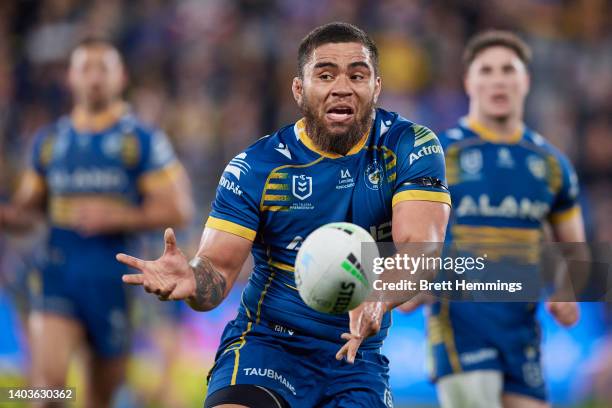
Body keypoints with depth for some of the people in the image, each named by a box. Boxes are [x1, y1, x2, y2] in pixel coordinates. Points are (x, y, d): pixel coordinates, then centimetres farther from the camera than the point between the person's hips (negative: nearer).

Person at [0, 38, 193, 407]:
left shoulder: (143, 141, 0)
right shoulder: (50, 140, 11)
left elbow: (178, 210, -6)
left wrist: (113, 218, -17)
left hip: (119, 278, -2)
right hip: (60, 277, 2)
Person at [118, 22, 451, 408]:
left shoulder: (410, 148, -5)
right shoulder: (257, 166, -4)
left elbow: (419, 247, -19)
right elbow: (220, 267, -8)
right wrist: (192, 280, -34)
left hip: (359, 357, 2)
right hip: (265, 343, -2)